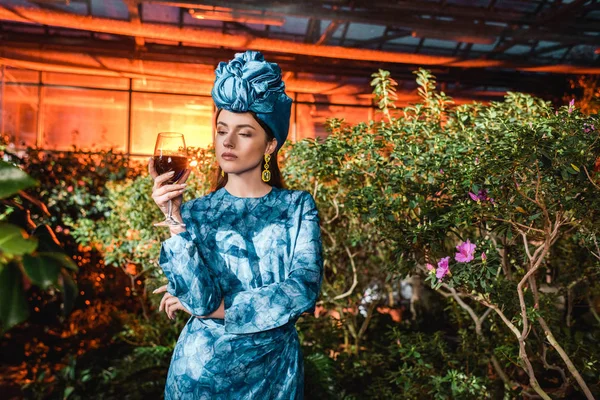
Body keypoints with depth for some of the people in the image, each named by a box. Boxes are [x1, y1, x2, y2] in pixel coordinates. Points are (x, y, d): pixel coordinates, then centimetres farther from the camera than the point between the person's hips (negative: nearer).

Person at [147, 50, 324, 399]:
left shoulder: (297, 206, -6)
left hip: (275, 370, 1)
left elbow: (305, 288, -18)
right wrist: (175, 221, -25)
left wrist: (218, 308, -15)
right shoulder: (196, 212, -6)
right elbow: (201, 299, -17)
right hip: (202, 369, 0)